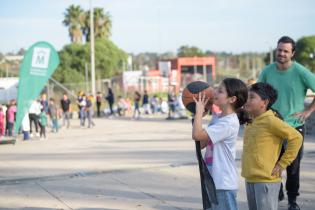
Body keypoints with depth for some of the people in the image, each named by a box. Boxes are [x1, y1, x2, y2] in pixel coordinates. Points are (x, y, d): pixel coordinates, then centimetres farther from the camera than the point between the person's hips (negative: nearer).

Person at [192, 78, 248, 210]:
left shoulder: (229, 123, -21)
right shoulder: (216, 118, 8)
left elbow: (197, 135, -28)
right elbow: (202, 144, 10)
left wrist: (199, 110, -17)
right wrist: (197, 116, 4)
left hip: (224, 184, -9)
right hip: (213, 180, 9)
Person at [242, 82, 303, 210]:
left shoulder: (270, 121, -14)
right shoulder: (250, 121, 10)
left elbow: (296, 137, -17)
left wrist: (282, 164, -14)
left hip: (266, 180, -9)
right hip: (249, 179, 9)